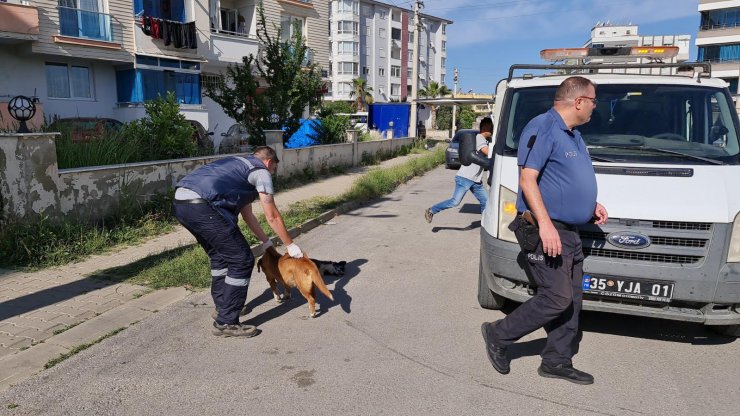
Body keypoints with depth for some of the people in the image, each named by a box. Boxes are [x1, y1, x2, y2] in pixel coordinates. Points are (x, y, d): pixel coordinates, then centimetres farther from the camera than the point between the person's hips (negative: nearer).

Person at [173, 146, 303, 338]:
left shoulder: (238, 165, 33)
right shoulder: (261, 171, 8)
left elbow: (247, 214, 37)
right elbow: (272, 217, 8)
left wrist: (267, 242, 41)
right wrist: (291, 245, 19)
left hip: (180, 203, 10)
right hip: (202, 206, -10)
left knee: (219, 256, 27)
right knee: (242, 260, 0)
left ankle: (221, 307, 36)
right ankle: (226, 322, 6)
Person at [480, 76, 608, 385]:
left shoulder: (572, 135, 19)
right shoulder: (542, 128, -12)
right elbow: (527, 179, -20)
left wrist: (590, 204, 17)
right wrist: (545, 223, -27)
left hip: (569, 232, 10)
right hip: (545, 230, -10)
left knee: (572, 301, 11)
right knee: (557, 299, -10)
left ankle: (557, 361, 23)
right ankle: (498, 335, 6)